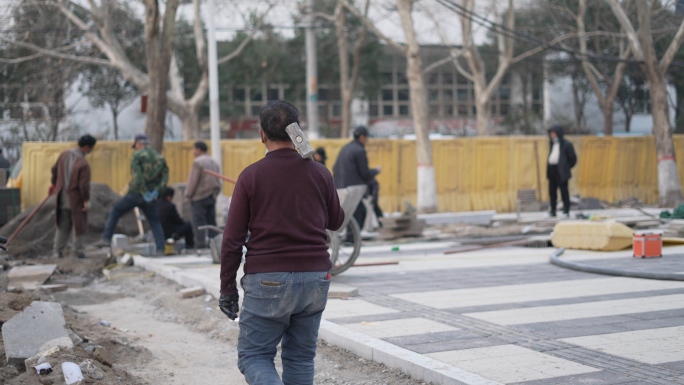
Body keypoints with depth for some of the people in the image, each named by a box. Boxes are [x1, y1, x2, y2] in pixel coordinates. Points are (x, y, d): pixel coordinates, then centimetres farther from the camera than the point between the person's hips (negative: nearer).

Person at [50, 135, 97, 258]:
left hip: (62, 197, 6)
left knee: (63, 225, 16)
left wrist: (54, 183, 28)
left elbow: (55, 169, 12)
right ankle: (77, 250, 14)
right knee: (79, 225, 9)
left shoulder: (64, 155, -1)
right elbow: (84, 184, -23)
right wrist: (86, 200, -12)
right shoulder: (83, 164, -22)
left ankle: (57, 250, 15)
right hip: (76, 199, -6)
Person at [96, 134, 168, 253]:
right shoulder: (160, 157, 10)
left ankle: (106, 239, 11)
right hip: (151, 197, 3)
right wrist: (156, 192, -10)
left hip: (135, 194, -3)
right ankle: (160, 249, -3)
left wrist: (145, 193, -17)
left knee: (115, 212, 15)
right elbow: (165, 177, -2)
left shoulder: (136, 155, -4)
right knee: (155, 223, 11)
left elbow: (137, 176, -18)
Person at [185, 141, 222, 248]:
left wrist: (188, 195, -4)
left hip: (199, 197, -8)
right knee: (212, 222, 9)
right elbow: (218, 181, 15)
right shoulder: (214, 162, 14)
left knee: (199, 223, -6)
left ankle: (201, 245, -11)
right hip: (212, 197, 8)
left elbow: (193, 181, -12)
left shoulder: (198, 162, -11)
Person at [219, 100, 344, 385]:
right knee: (301, 357, 14)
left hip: (268, 281, -3)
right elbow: (336, 221, 17)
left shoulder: (251, 176, -6)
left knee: (254, 355, 6)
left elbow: (232, 240, -5)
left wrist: (227, 289, 3)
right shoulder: (319, 173, 2)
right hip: (315, 278, 4)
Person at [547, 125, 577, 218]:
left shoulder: (566, 145, -5)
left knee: (563, 191, -5)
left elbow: (573, 158, -2)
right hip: (552, 169, 7)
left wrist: (566, 168, 4)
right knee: (552, 190, 8)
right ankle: (553, 211, 15)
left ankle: (566, 211, -1)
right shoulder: (552, 144, 17)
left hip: (560, 171, -7)